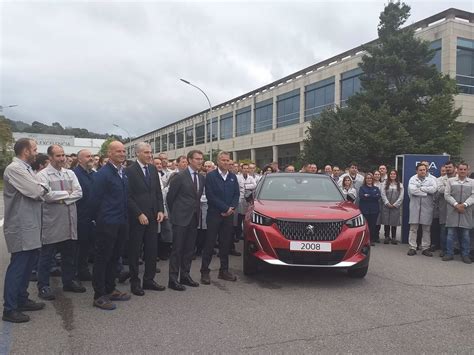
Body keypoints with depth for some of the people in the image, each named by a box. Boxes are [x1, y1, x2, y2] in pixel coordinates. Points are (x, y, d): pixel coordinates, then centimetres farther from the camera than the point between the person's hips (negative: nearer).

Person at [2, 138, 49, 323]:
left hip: (29, 226, 10)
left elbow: (39, 191, 14)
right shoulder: (14, 169, -17)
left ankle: (22, 299, 29)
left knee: (27, 264, 16)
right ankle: (9, 309, 8)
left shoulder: (26, 168, 14)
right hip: (21, 228, -10)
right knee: (17, 266, -2)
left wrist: (40, 189, -6)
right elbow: (37, 192, -21)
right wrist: (43, 188, -2)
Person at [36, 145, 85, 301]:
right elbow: (47, 196, -18)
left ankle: (69, 281, 29)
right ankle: (43, 286, 16)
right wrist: (67, 193, -8)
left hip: (70, 220, 5)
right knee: (47, 255, 4)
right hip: (51, 221, -5)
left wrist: (63, 199, -11)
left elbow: (79, 193, 1)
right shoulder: (43, 175, -6)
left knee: (69, 253, 15)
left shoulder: (70, 173, 10)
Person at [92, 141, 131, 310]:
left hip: (121, 223, 8)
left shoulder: (124, 173, 11)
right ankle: (99, 296, 11)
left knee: (114, 257, 16)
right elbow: (97, 199, -11)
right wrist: (101, 218, -4)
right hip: (108, 223, -8)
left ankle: (110, 290, 28)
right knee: (102, 258, 2)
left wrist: (125, 218, 13)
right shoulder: (103, 174, -12)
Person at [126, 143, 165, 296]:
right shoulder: (130, 171, -10)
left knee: (152, 249, 9)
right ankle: (135, 282, 19)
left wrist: (160, 210, 1)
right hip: (137, 217, -5)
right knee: (135, 250, 6)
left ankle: (149, 280, 22)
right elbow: (128, 196, -12)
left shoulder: (153, 168, 8)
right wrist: (139, 214, -15)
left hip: (152, 216, 6)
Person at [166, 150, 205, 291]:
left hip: (194, 218, 6)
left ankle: (185, 275, 23)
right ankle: (173, 279, 7)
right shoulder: (180, 176, -11)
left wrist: (196, 211, 13)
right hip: (181, 218, -6)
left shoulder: (202, 178, 8)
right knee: (177, 249, -1)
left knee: (189, 249, 12)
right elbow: (170, 196, -4)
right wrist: (174, 213, 4)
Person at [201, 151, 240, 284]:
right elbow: (210, 196, -12)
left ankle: (224, 270, 19)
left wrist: (232, 208, -7)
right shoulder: (210, 176, -4)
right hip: (214, 214, -4)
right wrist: (226, 208, -14)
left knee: (226, 243, 9)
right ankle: (204, 271, 6)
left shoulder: (233, 177, 12)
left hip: (228, 215, 5)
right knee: (210, 243, -1)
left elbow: (237, 194, 10)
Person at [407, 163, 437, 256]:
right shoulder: (412, 179, 4)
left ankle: (425, 248, 15)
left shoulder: (431, 179, 7)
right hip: (415, 206, -1)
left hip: (427, 207, 1)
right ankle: (412, 248, 8)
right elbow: (412, 190, -15)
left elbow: (434, 189, -14)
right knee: (413, 228, 2)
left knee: (426, 229, 7)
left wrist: (420, 188, -10)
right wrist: (426, 193, -9)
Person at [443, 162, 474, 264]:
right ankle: (449, 254, 9)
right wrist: (456, 204, -10)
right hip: (452, 211, -1)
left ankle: (465, 255, 13)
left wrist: (464, 204, -14)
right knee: (451, 234, 1)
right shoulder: (450, 180, 8)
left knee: (465, 234, 4)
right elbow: (447, 195, 1)